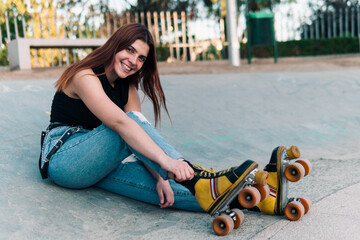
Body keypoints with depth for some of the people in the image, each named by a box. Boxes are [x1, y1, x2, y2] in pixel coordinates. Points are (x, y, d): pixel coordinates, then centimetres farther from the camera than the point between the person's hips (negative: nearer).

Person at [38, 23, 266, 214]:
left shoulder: (127, 87, 7)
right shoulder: (85, 76, -17)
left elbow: (143, 137, -6)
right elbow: (119, 122, -35)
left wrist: (160, 176, -22)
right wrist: (165, 160, -46)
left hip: (99, 164, 6)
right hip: (62, 160, -6)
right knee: (132, 121, -31)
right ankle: (195, 177, -41)